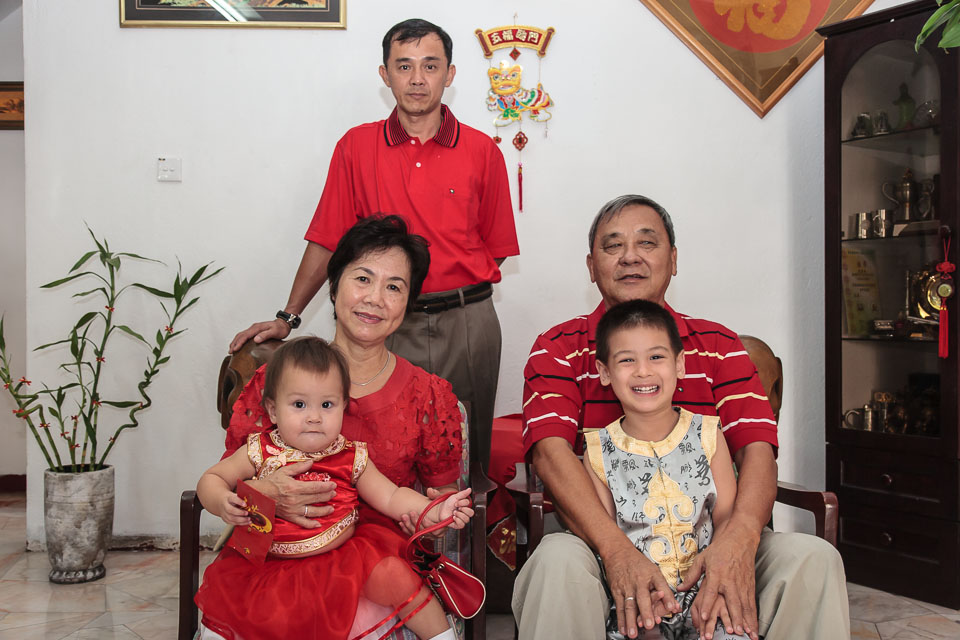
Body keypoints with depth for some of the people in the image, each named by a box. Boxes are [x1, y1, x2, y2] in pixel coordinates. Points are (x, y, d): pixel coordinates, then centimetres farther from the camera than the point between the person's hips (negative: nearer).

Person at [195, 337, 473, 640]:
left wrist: (435, 511, -15)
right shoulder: (260, 453, -9)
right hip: (270, 565, 0)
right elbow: (211, 478, 0)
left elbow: (391, 497, 0)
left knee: (394, 574, -11)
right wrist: (221, 503, -23)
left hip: (346, 555, 0)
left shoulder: (352, 458, -5)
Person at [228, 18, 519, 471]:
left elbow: (497, 247, 7)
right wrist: (287, 318, 0)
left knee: (467, 456, 8)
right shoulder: (356, 147, 4)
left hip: (468, 322, 1)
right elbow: (327, 241, 5)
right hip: (388, 326, 0)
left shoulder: (482, 151, 4)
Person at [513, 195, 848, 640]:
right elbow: (550, 449, -10)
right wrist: (616, 550, -27)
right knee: (557, 559, -35)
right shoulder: (558, 349, 6)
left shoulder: (718, 346, 12)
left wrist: (740, 536, -24)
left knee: (813, 557, -22)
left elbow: (757, 447, -2)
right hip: (600, 541, -2)